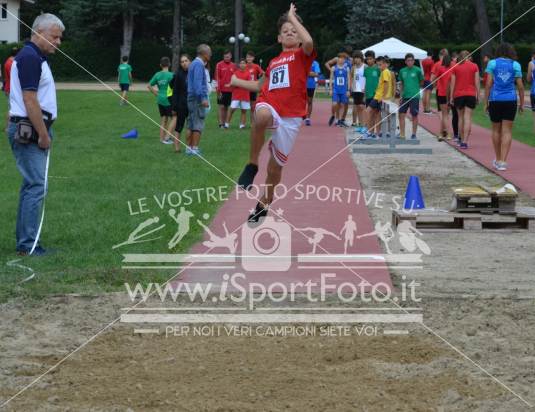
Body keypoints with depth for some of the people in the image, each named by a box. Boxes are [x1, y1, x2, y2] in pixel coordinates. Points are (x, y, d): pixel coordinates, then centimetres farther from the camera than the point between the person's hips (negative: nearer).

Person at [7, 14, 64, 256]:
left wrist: (44, 132, 17)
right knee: (36, 186, -10)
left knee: (32, 186, 11)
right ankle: (28, 245, -9)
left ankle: (25, 241, 15)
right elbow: (30, 100, -21)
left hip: (32, 132, 10)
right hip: (29, 132, -10)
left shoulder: (36, 57, 16)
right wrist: (43, 135, -17)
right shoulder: (29, 57, -16)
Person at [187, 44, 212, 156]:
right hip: (198, 98, -10)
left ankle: (191, 147, 15)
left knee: (192, 125, 12)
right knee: (198, 125, -8)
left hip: (192, 98, 10)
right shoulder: (199, 65, -13)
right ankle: (194, 148, -10)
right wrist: (203, 98, -24)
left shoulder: (194, 63, 16)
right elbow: (197, 83, -21)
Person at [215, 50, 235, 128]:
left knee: (227, 107, 8)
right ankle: (221, 123, -4)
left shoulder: (233, 66, 8)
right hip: (222, 90, -3)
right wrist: (218, 89, -9)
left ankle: (225, 123, 14)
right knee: (221, 106, -5)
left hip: (230, 90, 3)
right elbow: (217, 78, -4)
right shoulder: (219, 65, -2)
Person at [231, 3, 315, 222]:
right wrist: (237, 82, 35)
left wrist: (293, 17, -8)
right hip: (270, 107, 2)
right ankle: (252, 165, -27)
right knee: (262, 116, -40)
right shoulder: (273, 62, 19)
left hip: (290, 118, -2)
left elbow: (308, 41, -20)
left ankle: (264, 204, 34)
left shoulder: (302, 56, 5)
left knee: (275, 166, 8)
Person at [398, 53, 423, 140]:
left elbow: (422, 82, 8)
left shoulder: (417, 70, -3)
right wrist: (401, 95, 12)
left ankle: (414, 134, 12)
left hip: (414, 96, -4)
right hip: (405, 96, 4)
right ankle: (402, 134, 8)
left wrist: (415, 87, 1)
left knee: (414, 115, 3)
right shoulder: (402, 71, 9)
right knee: (401, 115, 1)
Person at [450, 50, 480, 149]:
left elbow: (452, 83, 2)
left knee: (461, 117, 15)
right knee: (468, 118, -5)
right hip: (471, 94, -1)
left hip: (458, 95, 1)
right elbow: (477, 82, -1)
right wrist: (478, 95, 5)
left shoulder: (455, 67, 3)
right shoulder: (474, 66, 2)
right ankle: (464, 141, -15)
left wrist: (451, 97, 6)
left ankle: (461, 139, 21)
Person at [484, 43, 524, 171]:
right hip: (510, 100, 0)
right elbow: (520, 85, 2)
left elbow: (488, 84, -3)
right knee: (507, 131, 1)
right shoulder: (515, 65, 2)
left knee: (496, 130, 14)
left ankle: (498, 160, 24)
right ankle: (503, 161, -10)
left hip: (495, 100, 0)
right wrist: (522, 103, 10)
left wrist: (486, 101, 2)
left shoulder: (492, 63, 1)